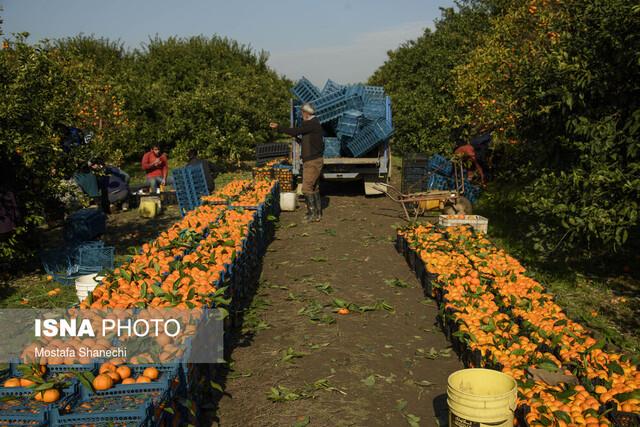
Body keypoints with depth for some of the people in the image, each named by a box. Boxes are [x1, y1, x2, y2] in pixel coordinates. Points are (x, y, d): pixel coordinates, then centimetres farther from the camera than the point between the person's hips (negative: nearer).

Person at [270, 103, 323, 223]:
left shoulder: (312, 123, -16)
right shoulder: (313, 123, 17)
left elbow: (294, 132, -17)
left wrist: (278, 127, -8)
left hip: (313, 162, -10)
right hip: (310, 161, 10)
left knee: (307, 188, -10)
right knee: (314, 188, 13)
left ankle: (313, 213, -7)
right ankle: (318, 212, 18)